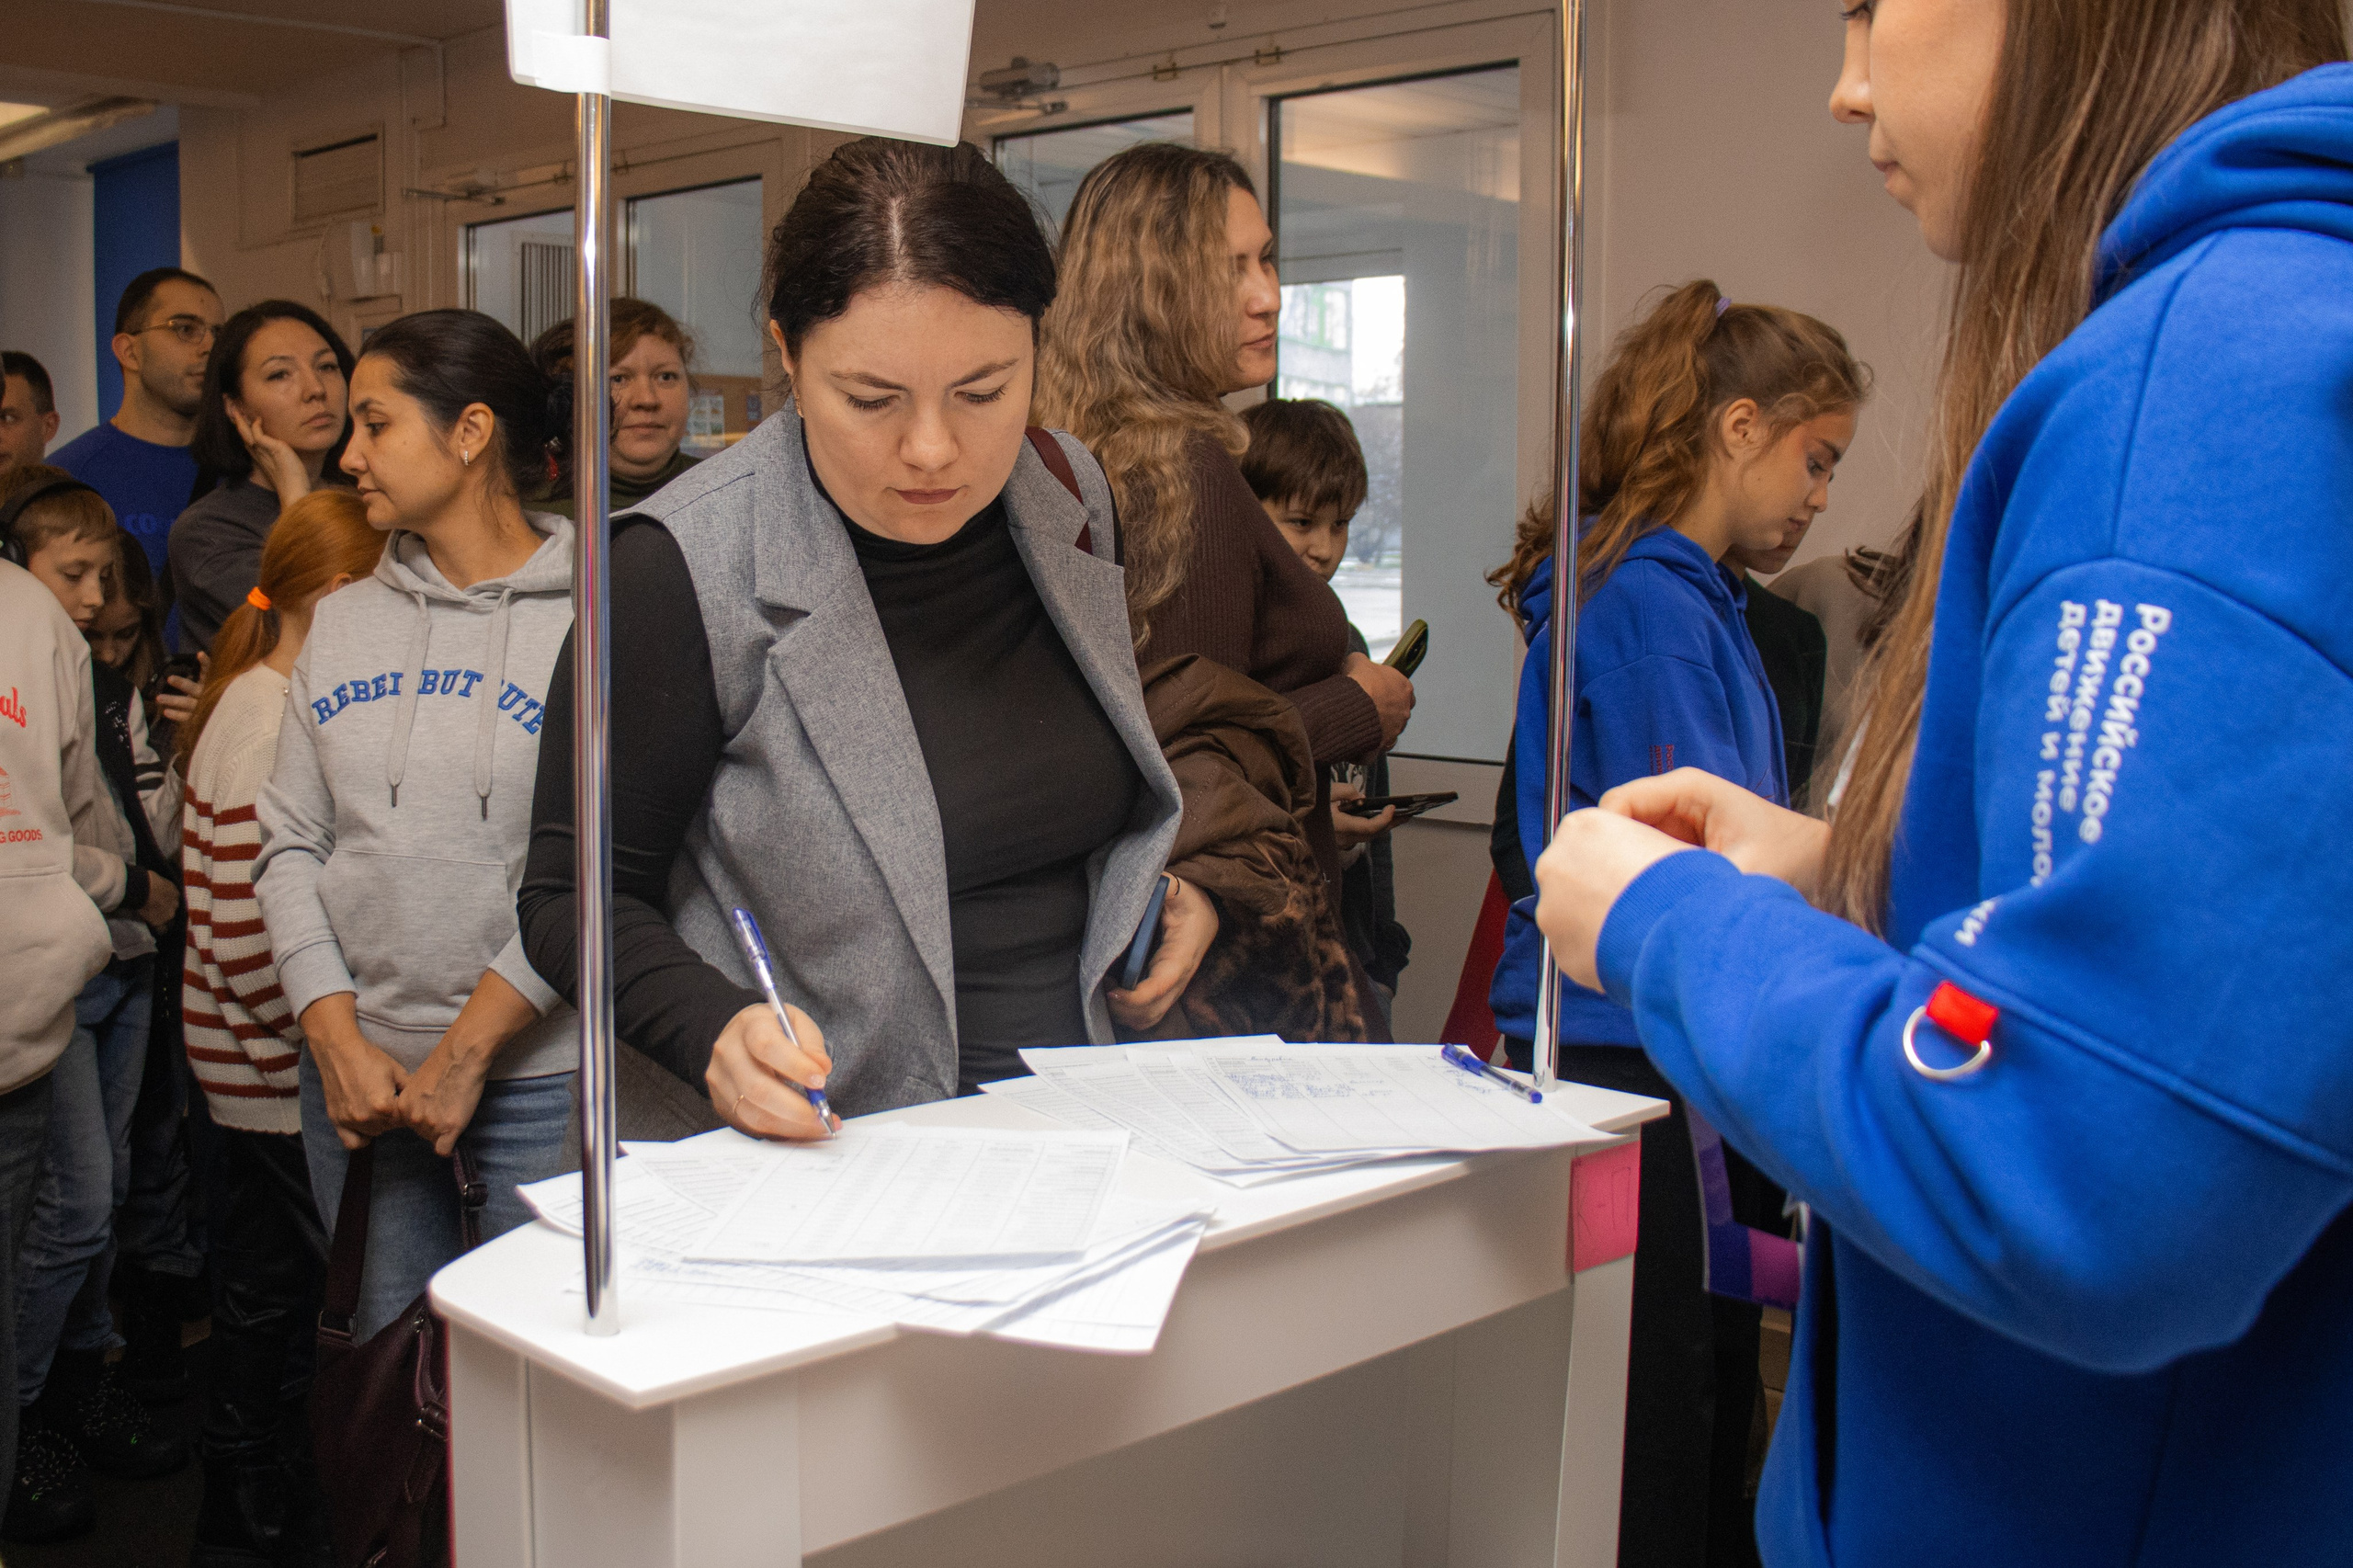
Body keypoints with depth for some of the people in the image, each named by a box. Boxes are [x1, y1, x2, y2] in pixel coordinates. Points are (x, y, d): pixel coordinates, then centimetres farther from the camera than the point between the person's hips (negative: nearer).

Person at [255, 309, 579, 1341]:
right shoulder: (343, 623, 11)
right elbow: (289, 843, 8)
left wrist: (467, 1048, -13)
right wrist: (337, 1039, -4)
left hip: (539, 1070, -5)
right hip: (354, 1067, 5)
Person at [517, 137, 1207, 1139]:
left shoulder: (1073, 498, 2)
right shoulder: (687, 571, -15)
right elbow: (576, 896, -7)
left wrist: (1164, 882, 3)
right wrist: (712, 1028, -24)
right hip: (809, 1161, -6)